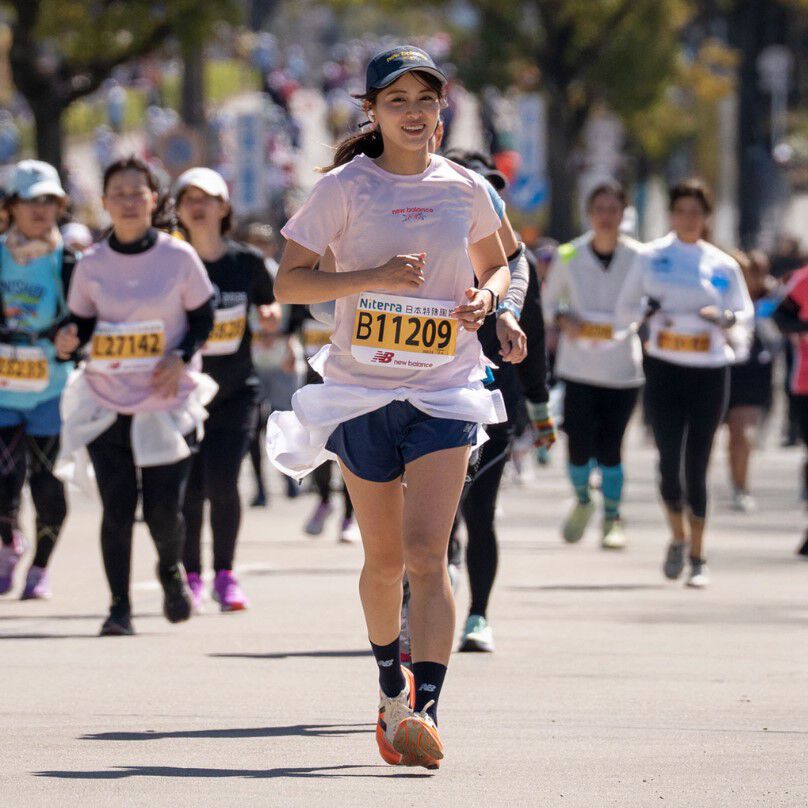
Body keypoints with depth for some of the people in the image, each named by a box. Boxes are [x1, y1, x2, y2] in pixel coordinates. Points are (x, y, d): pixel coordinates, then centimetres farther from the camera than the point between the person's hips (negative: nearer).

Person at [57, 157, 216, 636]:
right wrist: (71, 339, -15)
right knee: (117, 507, -6)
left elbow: (203, 318, 5)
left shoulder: (178, 257, -3)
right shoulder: (91, 265, 1)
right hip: (106, 403, 1)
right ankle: (119, 609, 5)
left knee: (164, 510, -4)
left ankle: (172, 570, 29)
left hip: (166, 402, -1)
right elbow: (81, 325, 8)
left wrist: (182, 359, -12)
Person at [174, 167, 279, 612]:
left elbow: (270, 310, 13)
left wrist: (270, 315, -8)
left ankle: (225, 575, 4)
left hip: (236, 393, 0)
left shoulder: (246, 262, -1)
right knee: (189, 490, -1)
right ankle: (191, 576, 19)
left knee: (221, 482, -14)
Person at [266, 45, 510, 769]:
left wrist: (486, 296, -2)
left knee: (426, 553, -14)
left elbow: (495, 266, 22)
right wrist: (373, 277, -19)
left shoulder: (465, 188, 5)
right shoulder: (346, 187, -3)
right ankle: (392, 683, 36)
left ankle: (425, 710, -21)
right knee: (384, 558, 10)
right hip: (362, 390, 0)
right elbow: (288, 281, -6)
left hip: (444, 391, 0)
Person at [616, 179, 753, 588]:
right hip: (664, 370, 0)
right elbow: (624, 309, 10)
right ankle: (679, 539, 19)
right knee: (668, 460, -6)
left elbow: (745, 314, 12)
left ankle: (698, 557, 7)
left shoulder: (723, 265, 6)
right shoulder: (651, 258, 6)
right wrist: (646, 311, -12)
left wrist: (727, 319, -11)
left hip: (710, 372, 0)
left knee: (696, 465, -2)